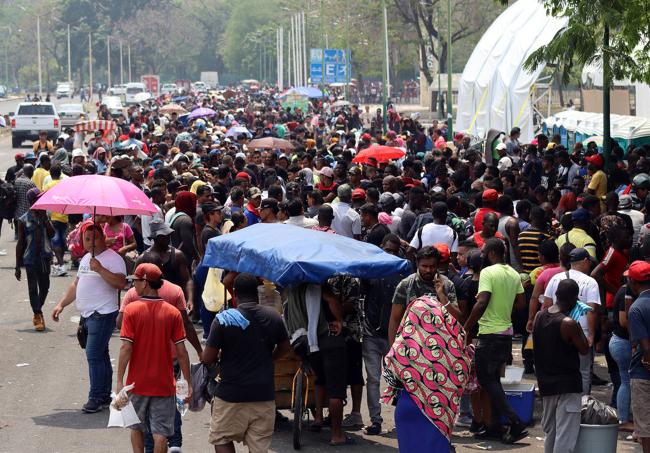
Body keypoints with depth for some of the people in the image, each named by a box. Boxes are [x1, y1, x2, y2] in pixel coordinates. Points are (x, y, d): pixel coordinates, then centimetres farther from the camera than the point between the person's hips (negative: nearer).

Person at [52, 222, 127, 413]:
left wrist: (100, 269, -29)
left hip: (103, 314, -9)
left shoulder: (112, 258, -10)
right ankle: (105, 395, 18)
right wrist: (61, 304, 18)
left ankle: (96, 397, -8)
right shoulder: (86, 258, 18)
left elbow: (121, 283, -24)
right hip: (87, 314, 9)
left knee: (94, 355, -12)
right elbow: (76, 284, 25)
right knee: (100, 355, 13)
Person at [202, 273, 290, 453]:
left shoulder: (223, 319, -11)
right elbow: (284, 348, 15)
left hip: (231, 393, -3)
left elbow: (208, 358, -10)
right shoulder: (273, 317, 0)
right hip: (264, 394, 3)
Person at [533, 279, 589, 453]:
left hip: (546, 382, 7)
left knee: (550, 431, 19)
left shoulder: (539, 316, 2)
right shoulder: (569, 324, -19)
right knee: (566, 434, -4)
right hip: (567, 384, -7)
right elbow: (584, 349, -9)